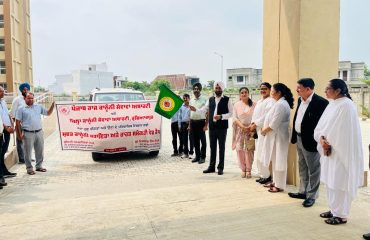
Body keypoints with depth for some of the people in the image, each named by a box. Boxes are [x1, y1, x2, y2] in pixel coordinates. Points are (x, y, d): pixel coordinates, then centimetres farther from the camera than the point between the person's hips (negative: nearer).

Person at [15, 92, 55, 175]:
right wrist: (19, 134, -6)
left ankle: (39, 166, 25)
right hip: (28, 133, -4)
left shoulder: (38, 107, 12)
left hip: (39, 132, 4)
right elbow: (18, 122, 0)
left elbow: (48, 113, 17)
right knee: (28, 151, 3)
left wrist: (53, 105, 0)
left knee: (40, 150, 11)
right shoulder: (21, 109, 0)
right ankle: (29, 168, 14)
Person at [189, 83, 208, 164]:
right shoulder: (191, 100, 12)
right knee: (195, 140, 12)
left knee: (203, 140, 2)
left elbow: (208, 113, -8)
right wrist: (190, 125, 13)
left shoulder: (204, 99, -5)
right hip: (193, 122, 6)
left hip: (201, 122, -5)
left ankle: (202, 157, 12)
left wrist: (206, 124, -14)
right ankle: (197, 156, 23)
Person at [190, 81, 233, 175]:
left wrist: (221, 116, -18)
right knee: (212, 147, 10)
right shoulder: (210, 99, 10)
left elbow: (231, 113, -5)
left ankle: (220, 167, 13)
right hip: (212, 126, 4)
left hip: (222, 127, -4)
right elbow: (204, 109, 11)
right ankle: (211, 167, 20)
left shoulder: (227, 100, -3)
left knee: (221, 147, 4)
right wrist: (196, 110, -6)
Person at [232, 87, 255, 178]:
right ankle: (243, 169, 11)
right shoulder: (236, 104, 6)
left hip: (251, 130, -1)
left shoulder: (253, 104, 3)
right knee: (239, 149, -1)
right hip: (240, 130, 1)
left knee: (249, 150, -4)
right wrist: (243, 127, -12)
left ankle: (249, 170, 7)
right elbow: (235, 118, 0)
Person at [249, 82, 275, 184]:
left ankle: (266, 176, 6)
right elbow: (255, 114, 17)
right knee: (258, 154, 11)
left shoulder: (271, 101, -9)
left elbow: (266, 116, -17)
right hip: (257, 130, 9)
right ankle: (262, 175, 22)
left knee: (261, 154, -8)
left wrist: (255, 125, -13)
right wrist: (252, 124, 0)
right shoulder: (259, 101, 19)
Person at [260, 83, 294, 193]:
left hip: (278, 136, -10)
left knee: (279, 160, -1)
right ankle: (275, 181, 27)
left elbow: (274, 124, -21)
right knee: (275, 160, 16)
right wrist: (264, 129, 6)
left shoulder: (281, 104, -19)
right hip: (274, 136, 10)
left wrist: (264, 131, -9)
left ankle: (280, 185, 9)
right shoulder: (279, 103, 14)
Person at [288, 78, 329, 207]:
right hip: (299, 139, 9)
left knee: (313, 170, 7)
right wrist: (294, 136, 12)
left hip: (310, 141, -8)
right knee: (302, 168, 20)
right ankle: (303, 191, 35)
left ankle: (311, 196, 20)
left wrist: (318, 140, -20)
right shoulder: (300, 100, 8)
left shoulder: (321, 102, -19)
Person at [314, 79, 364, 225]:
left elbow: (341, 131, -20)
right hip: (330, 149, 9)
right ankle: (334, 209, 29)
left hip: (341, 151, -9)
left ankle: (341, 215, 13)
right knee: (331, 181, 15)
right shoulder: (332, 104, 10)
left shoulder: (346, 105, -16)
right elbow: (322, 125, 7)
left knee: (339, 183, 0)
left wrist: (327, 142, -11)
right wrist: (322, 139, -9)